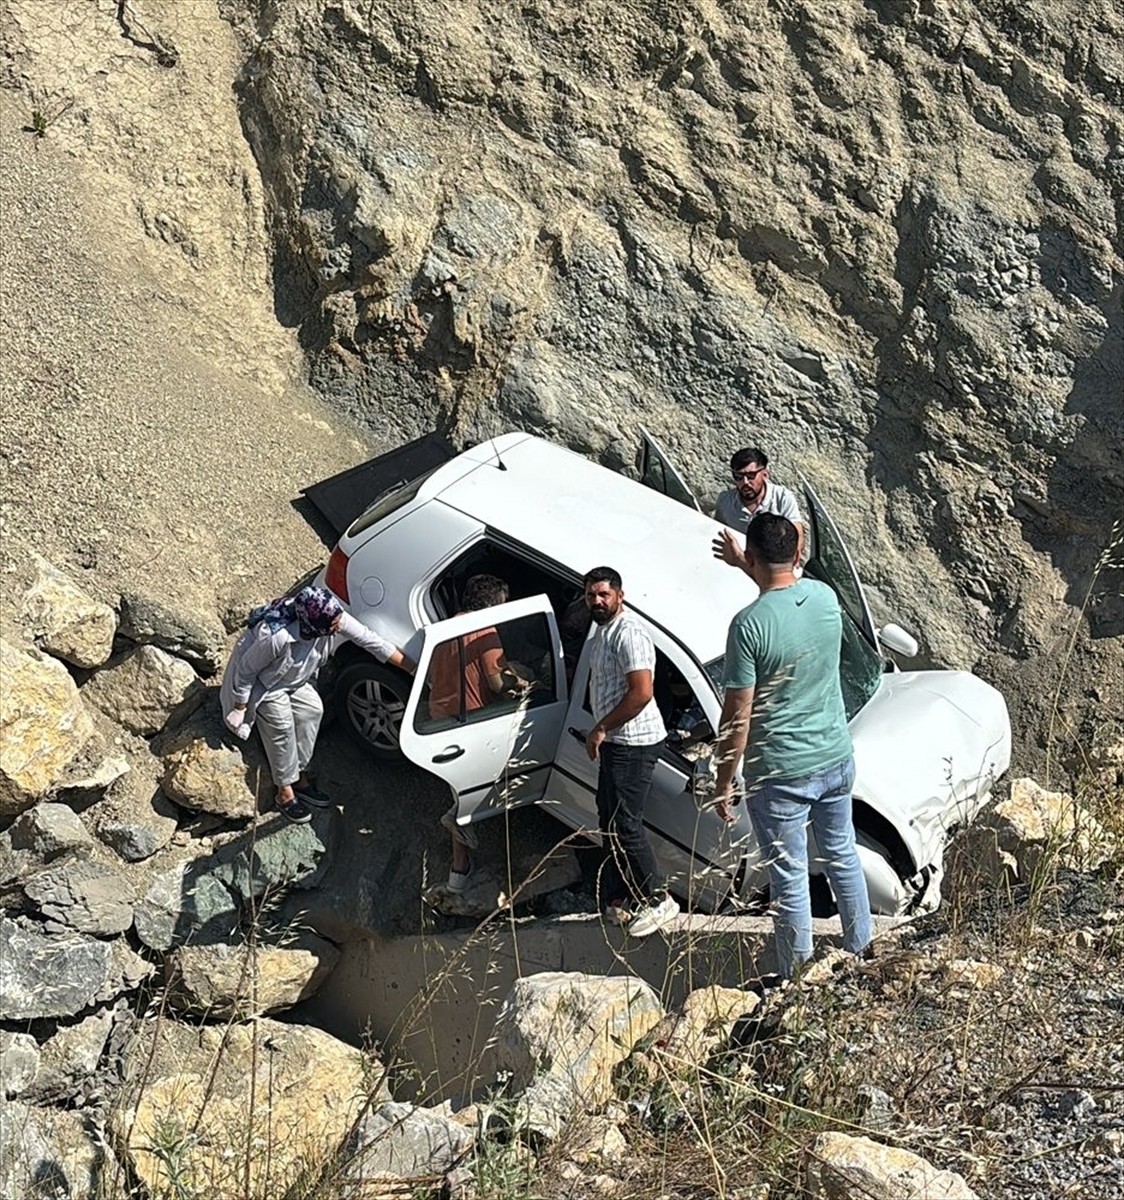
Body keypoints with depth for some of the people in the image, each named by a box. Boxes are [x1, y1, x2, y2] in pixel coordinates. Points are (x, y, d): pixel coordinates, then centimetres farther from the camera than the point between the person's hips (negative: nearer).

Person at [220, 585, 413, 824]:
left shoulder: (335, 618, -29)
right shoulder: (277, 637, -44)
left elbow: (371, 640, -18)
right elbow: (246, 669, -28)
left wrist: (412, 667, -16)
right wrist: (240, 706, -15)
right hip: (263, 681, -6)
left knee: (312, 709, -1)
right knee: (282, 727, -10)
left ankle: (299, 777, 15)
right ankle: (285, 794, 7)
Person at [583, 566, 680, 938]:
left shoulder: (628, 633, -18)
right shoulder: (603, 631, 15)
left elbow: (641, 692, -25)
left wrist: (600, 729, -17)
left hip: (634, 743, -11)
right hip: (614, 742, 11)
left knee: (624, 824, -9)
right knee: (609, 820, 14)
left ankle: (658, 900, 0)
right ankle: (621, 899, 22)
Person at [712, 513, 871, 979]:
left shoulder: (750, 624, -22)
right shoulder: (825, 597, -4)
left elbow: (738, 716, -18)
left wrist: (724, 783, -7)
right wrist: (746, 567, 34)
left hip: (780, 773, -6)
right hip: (837, 759, 6)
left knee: (790, 879, 6)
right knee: (843, 856, 24)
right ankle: (862, 953, 39)